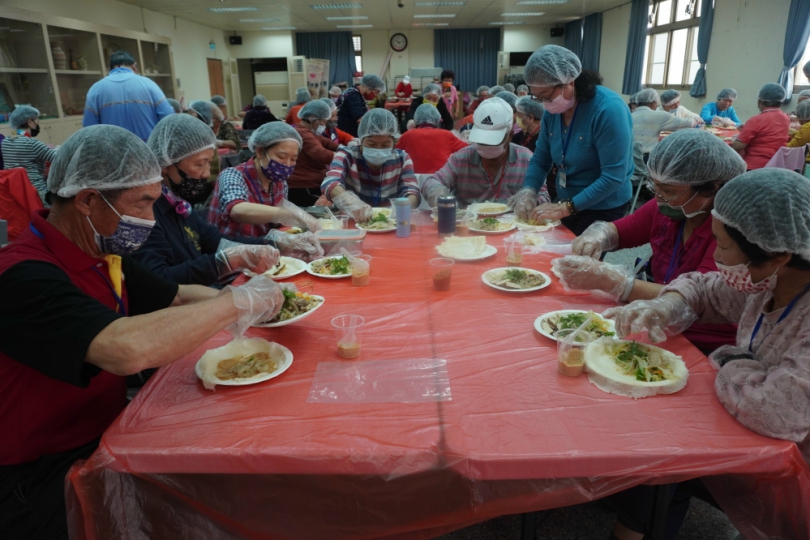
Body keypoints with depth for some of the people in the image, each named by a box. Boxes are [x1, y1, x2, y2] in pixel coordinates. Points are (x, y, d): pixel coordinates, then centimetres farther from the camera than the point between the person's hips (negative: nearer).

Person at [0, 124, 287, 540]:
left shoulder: (103, 255, 2)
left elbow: (178, 297, 13)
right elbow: (129, 349, -42)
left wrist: (256, 302, -5)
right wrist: (237, 301, -29)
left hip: (106, 432, 8)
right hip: (41, 479, -7)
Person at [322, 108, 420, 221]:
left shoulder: (401, 159, 1)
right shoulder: (347, 156, -5)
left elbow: (412, 192, -10)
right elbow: (330, 184, -23)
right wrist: (352, 203, -43)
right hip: (351, 222, -1)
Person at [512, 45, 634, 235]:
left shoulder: (608, 109, -23)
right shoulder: (552, 111, -2)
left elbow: (614, 177, -27)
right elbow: (540, 159, 5)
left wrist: (565, 208, -29)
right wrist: (529, 191, -14)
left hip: (602, 209, -7)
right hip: (566, 205, 7)